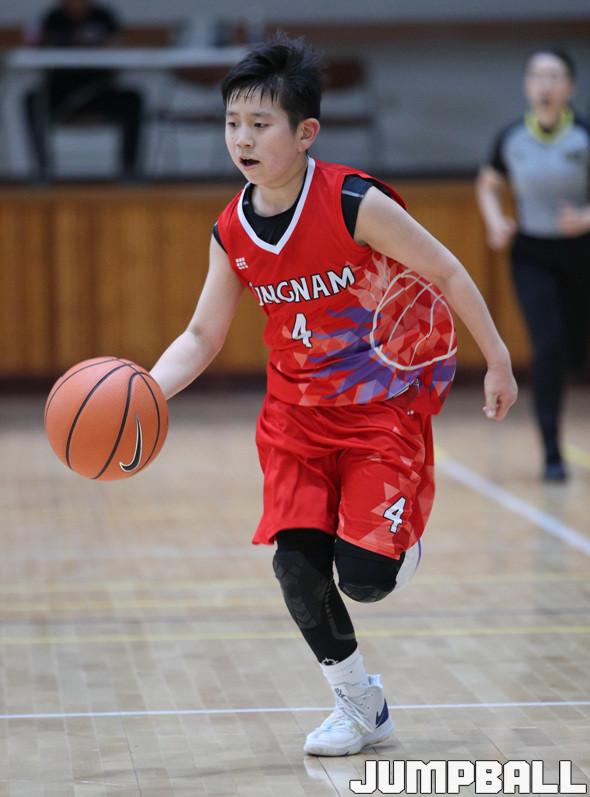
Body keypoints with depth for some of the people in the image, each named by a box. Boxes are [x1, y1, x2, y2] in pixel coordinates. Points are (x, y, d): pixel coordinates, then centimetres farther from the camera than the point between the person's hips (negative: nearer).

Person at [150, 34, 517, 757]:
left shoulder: (356, 204, -22)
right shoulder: (232, 234, -7)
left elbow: (446, 273, -11)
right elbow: (202, 337, 2)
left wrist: (497, 362, -4)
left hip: (387, 405, -4)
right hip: (298, 411, 4)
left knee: (364, 579, -12)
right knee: (296, 567, -8)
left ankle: (396, 531, 28)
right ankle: (359, 704, 16)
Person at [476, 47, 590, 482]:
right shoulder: (511, 139, -3)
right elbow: (489, 186, 15)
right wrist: (496, 222, -4)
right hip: (531, 255, 1)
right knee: (548, 347, -15)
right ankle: (552, 454, -6)